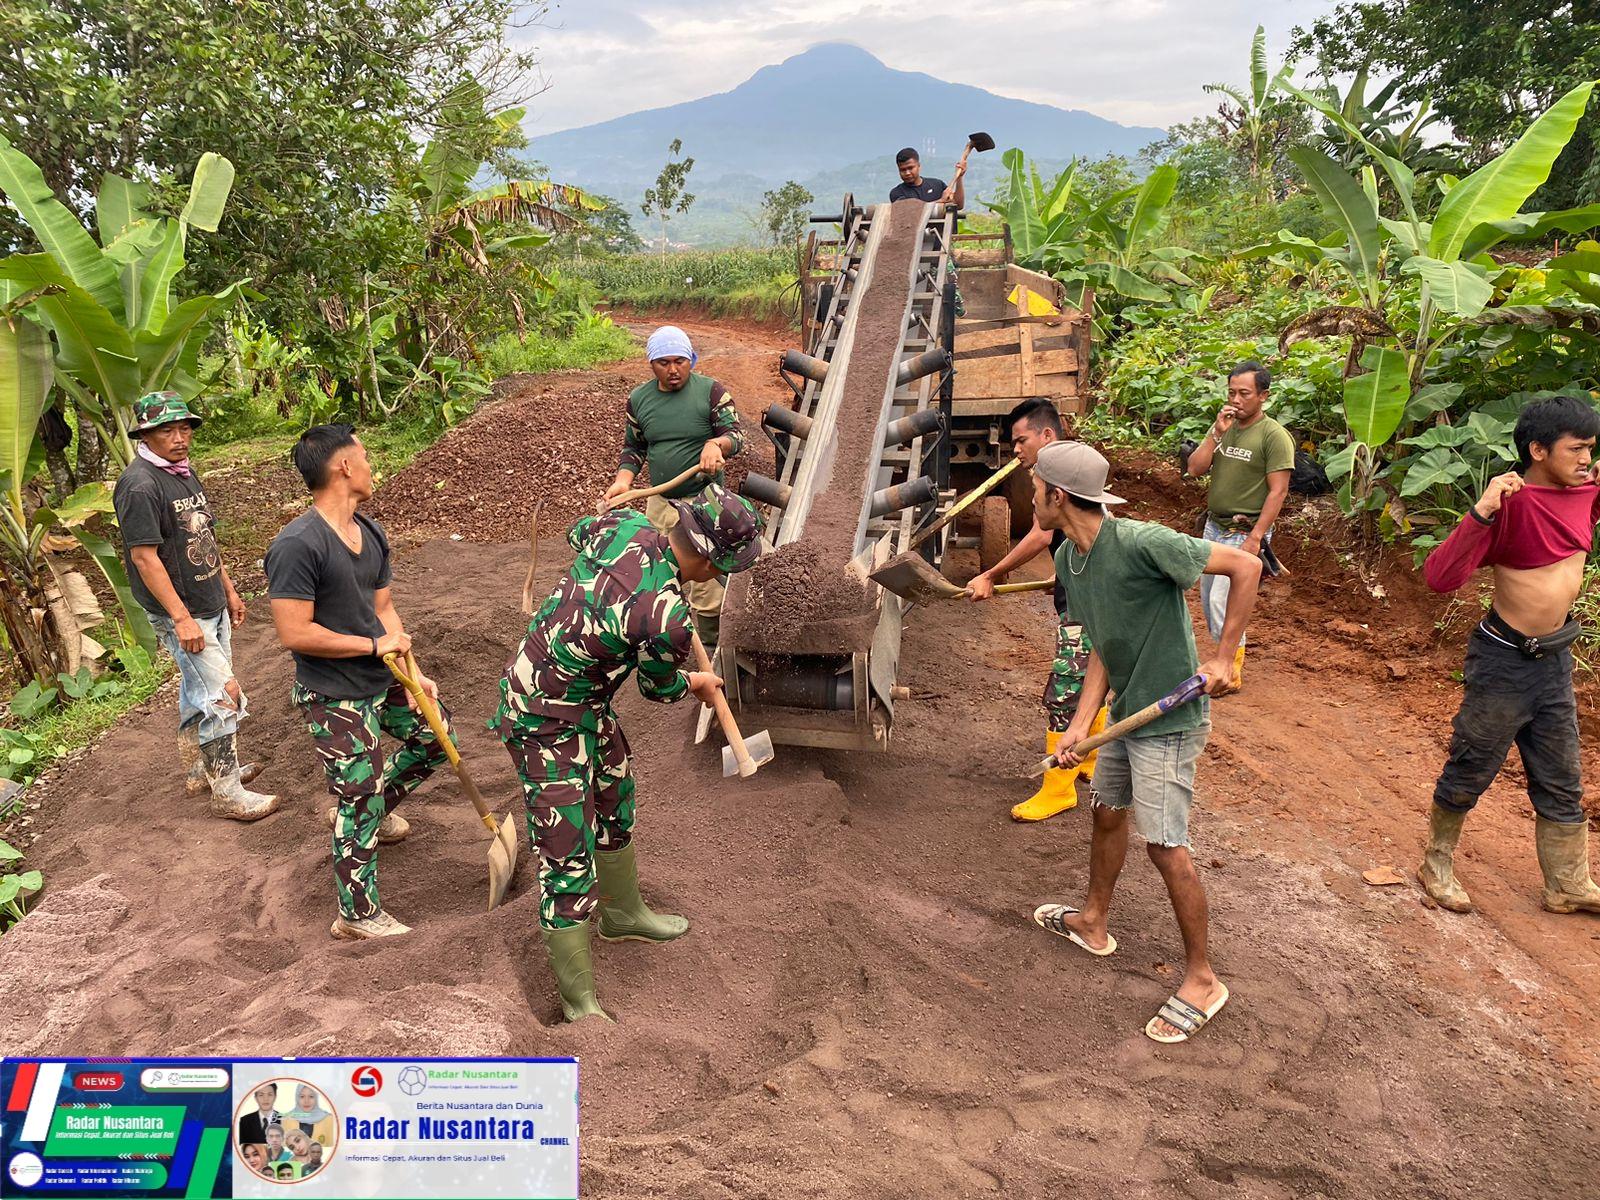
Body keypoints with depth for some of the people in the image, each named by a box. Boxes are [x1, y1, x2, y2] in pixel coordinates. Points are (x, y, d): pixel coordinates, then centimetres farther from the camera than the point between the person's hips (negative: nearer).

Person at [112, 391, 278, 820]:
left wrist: (229, 590, 20)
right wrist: (182, 618, -23)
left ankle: (200, 768, 34)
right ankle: (226, 793, 1)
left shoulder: (184, 471, 10)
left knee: (201, 689, 19)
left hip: (211, 604, 9)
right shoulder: (140, 485, -20)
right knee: (223, 693, -9)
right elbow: (144, 557, -22)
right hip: (180, 612, -9)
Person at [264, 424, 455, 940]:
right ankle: (358, 915, 18)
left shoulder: (371, 533, 2)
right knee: (359, 801, 0)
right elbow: (294, 633, -26)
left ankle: (375, 806, 44)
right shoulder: (297, 545, -25)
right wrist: (375, 645, -19)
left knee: (435, 732, 22)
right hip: (334, 698, -8)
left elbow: (383, 610, 6)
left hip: (382, 680, 8)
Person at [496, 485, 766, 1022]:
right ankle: (580, 1004, 12)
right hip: (547, 723, -10)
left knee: (614, 804, 26)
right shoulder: (668, 619, -31)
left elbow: (577, 533, 15)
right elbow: (659, 688, -9)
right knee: (568, 857, -2)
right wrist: (698, 684, 13)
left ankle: (623, 913, 51)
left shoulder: (623, 525, -12)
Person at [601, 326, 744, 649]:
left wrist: (715, 444, -36)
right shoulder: (638, 398, 2)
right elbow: (634, 447, 12)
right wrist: (623, 481, -7)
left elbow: (736, 435, -12)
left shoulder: (711, 390, -10)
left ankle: (710, 646, 14)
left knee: (706, 581, -2)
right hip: (659, 502, 5)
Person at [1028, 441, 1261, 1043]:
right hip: (1126, 712, 9)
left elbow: (1245, 566, -20)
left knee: (1166, 847, -4)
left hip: (1170, 717, -9)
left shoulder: (1142, 543, -26)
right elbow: (1103, 648, 6)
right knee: (1107, 814, 21)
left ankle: (1202, 980, 14)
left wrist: (1223, 659, -20)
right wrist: (1080, 726, -3)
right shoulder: (1067, 560, 1)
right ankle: (1093, 923, 43)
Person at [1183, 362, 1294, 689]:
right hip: (1214, 526, 7)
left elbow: (1278, 491, -15)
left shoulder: (1274, 435, -12)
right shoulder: (1222, 427, 7)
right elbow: (1195, 469, 0)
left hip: (1245, 532, -7)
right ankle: (1229, 658, 30)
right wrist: (1216, 434, -12)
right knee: (1208, 600, 13)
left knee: (1222, 601, -12)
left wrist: (1255, 538, -21)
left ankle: (1231, 671, 3)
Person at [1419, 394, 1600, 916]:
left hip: (1555, 657, 7)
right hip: (1505, 659, -7)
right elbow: (1439, 576, -30)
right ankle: (1438, 863, 29)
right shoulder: (1510, 505, -22)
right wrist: (1481, 511, -40)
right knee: (1469, 772, 9)